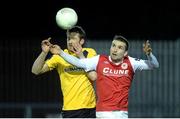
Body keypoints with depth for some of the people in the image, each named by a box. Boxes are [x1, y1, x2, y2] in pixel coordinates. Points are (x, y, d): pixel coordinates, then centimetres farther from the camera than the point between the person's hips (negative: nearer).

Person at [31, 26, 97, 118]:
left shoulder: (90, 53, 3)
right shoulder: (60, 56, 2)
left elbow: (93, 76, -10)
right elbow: (36, 71, -2)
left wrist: (81, 56, -11)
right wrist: (44, 53, -16)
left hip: (89, 107, 1)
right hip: (69, 109, 0)